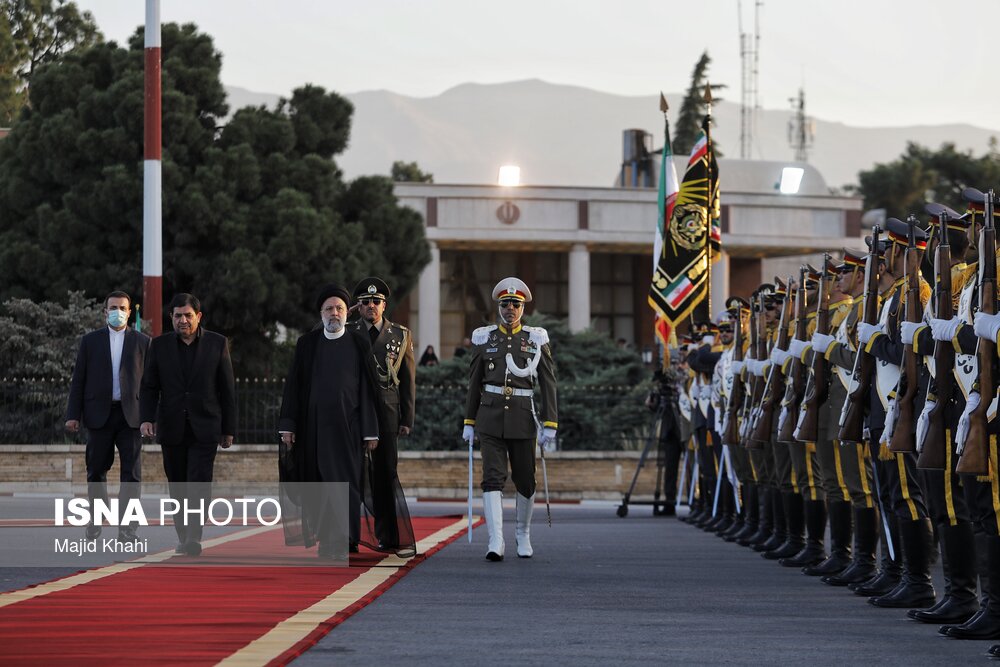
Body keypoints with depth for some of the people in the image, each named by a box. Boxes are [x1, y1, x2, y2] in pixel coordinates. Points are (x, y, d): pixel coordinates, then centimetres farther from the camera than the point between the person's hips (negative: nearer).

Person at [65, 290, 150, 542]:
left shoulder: (142, 342, 8)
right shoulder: (90, 341, 8)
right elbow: (78, 380, 6)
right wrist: (73, 415, -1)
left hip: (130, 414, -1)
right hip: (99, 415, 1)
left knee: (132, 473, -6)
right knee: (96, 471, 7)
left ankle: (127, 529, -5)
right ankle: (95, 522, 19)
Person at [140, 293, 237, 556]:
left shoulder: (217, 344, 2)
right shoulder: (159, 346, 5)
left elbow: (228, 389, 3)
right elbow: (149, 387, 4)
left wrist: (229, 428, 2)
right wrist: (147, 418, -12)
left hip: (204, 428, -2)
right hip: (172, 429, 2)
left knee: (199, 485, -13)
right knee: (178, 488, 8)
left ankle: (194, 538, -19)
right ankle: (183, 537, 18)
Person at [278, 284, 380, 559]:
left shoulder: (359, 343, 4)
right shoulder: (307, 344, 7)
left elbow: (368, 389, 2)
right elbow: (293, 386, 7)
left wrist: (371, 431, -2)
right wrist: (288, 425, 0)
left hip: (347, 425, -2)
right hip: (313, 425, 2)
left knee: (344, 481, -7)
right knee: (317, 482, 4)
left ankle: (340, 542, -9)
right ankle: (326, 538, 13)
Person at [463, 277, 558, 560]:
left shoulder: (536, 339, 2)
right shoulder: (484, 338, 6)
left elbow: (548, 383, 0)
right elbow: (474, 383, 11)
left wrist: (549, 424, -6)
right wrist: (469, 422, 9)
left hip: (522, 417, 0)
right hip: (490, 417, 0)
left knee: (525, 480, 8)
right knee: (493, 478, -11)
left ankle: (523, 534, 29)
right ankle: (496, 542, -17)